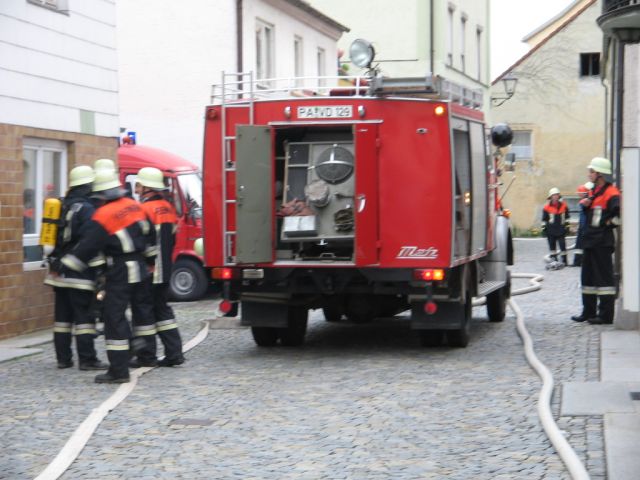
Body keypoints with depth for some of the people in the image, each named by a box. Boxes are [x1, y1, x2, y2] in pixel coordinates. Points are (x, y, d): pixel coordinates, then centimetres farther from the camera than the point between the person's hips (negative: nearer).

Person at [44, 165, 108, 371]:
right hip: (79, 274, -8)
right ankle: (87, 359, -5)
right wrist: (98, 268, -15)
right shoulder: (87, 209, -13)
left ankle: (63, 358, 14)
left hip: (58, 271, 8)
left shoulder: (63, 207, 15)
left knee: (63, 315, 11)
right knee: (84, 316, -5)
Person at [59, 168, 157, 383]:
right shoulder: (135, 206, 5)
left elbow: (87, 247, -16)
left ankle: (119, 370, -10)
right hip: (140, 269, 7)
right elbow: (150, 235, 16)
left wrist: (66, 264, -7)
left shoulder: (103, 216, -16)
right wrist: (150, 259, 29)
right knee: (141, 309, 22)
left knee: (114, 317, -6)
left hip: (119, 274, -7)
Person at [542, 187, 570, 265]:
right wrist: (544, 229, 0)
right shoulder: (547, 207, -2)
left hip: (560, 230, 0)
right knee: (552, 246, 6)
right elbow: (544, 219, 3)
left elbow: (567, 217, 12)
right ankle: (554, 261, 13)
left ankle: (564, 261, 7)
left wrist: (567, 226, 10)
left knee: (562, 245, 0)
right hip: (551, 230, 0)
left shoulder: (563, 205, 3)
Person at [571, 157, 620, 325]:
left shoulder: (611, 193, -14)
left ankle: (606, 315, -4)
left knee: (604, 276, -6)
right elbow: (588, 209, 27)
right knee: (588, 277, 13)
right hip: (590, 240, 10)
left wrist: (610, 223, -15)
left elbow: (621, 212, -26)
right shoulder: (594, 191, 16)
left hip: (602, 242, -10)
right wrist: (585, 203, 6)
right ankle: (589, 312, 20)